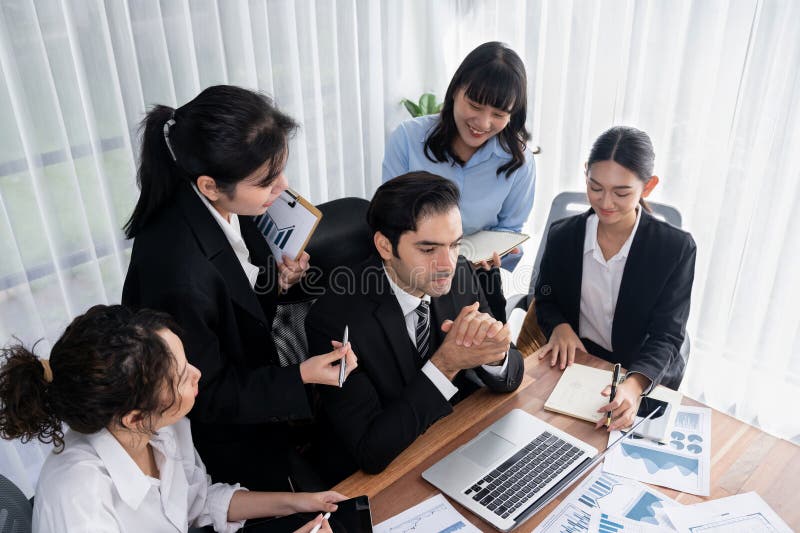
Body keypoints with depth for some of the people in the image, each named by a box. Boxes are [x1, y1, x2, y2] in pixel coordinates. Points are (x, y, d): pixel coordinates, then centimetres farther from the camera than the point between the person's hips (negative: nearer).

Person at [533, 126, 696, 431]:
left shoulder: (677, 249, -11)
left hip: (646, 376, -1)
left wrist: (634, 384, -34)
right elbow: (545, 300, 11)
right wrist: (559, 326, -13)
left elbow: (667, 336, -14)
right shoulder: (562, 236, -4)